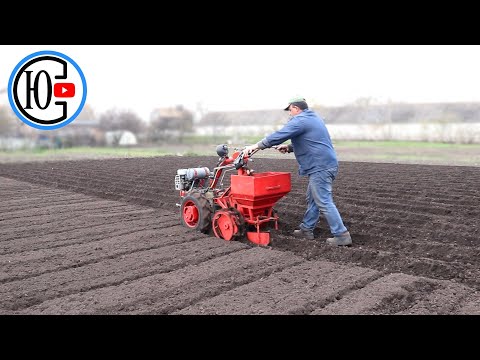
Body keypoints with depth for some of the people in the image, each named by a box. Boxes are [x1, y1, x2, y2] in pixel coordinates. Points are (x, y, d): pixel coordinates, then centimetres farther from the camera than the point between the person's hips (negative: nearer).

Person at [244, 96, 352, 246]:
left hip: (320, 167, -10)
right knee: (312, 199, 17)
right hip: (325, 165, 11)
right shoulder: (313, 117, 20)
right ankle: (306, 229, 25)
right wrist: (289, 147, 22)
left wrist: (256, 146, -6)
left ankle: (341, 235, -5)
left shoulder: (300, 120, -12)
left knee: (324, 202, -7)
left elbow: (278, 135, -15)